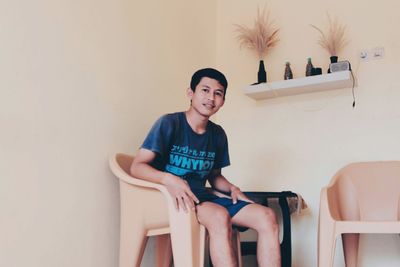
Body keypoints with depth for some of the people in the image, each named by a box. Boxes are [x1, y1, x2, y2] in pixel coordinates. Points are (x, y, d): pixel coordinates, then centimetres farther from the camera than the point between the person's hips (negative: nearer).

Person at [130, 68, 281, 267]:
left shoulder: (218, 134, 12)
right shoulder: (169, 123, -6)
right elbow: (137, 167, -13)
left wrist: (232, 189, 2)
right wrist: (168, 179, -32)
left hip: (203, 197, 6)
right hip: (171, 197, -6)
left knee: (267, 217, -14)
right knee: (220, 216, -36)